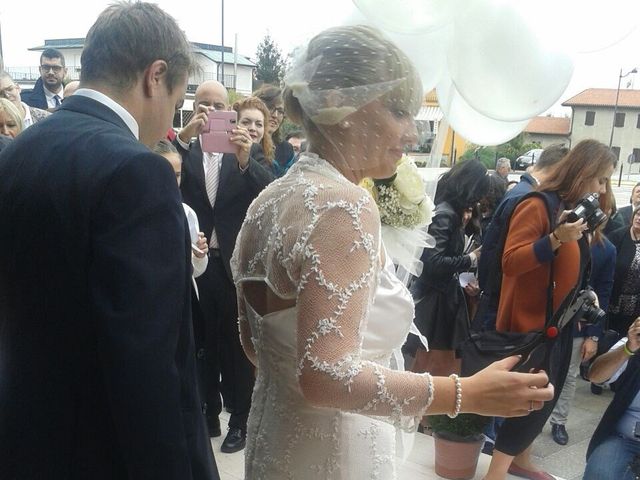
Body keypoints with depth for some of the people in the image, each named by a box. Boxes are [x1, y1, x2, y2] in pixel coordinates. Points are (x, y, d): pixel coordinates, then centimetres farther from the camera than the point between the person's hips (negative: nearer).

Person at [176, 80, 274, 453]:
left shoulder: (250, 150, 1)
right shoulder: (185, 149, 4)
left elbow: (271, 194, -13)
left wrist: (245, 160, -29)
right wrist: (183, 138, -25)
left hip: (236, 263, -1)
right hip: (198, 261, 1)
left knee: (239, 343, 10)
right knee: (204, 342, 14)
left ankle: (240, 419, 25)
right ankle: (210, 412, 31)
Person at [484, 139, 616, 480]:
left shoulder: (574, 208, 13)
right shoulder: (538, 206, -15)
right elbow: (510, 263, -23)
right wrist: (556, 239, -32)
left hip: (560, 321, 9)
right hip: (531, 322, -9)